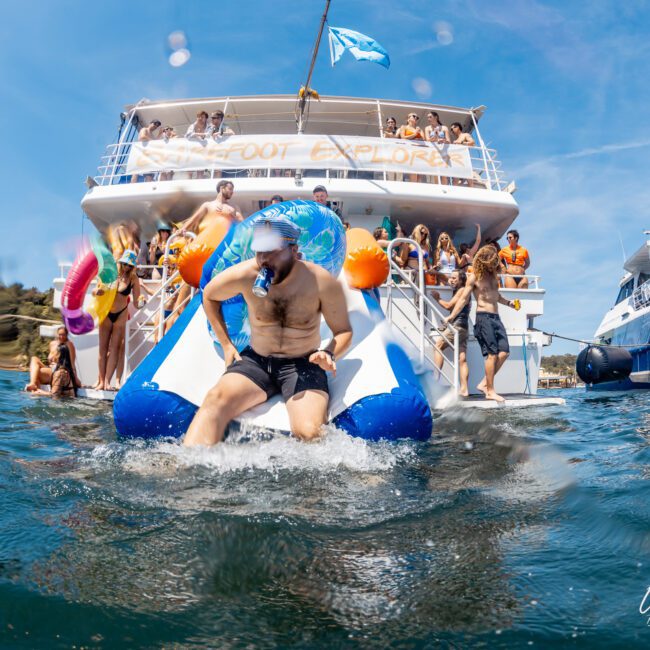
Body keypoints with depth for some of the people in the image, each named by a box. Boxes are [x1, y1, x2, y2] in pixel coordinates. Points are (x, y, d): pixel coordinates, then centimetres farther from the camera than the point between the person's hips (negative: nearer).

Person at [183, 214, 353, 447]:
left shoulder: (322, 283, -13)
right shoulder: (244, 275, -9)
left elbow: (344, 331, -1)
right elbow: (209, 296, 12)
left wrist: (330, 355, -24)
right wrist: (226, 345, 6)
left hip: (303, 365, -1)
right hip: (256, 360, 2)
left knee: (309, 433, -33)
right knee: (215, 400, -30)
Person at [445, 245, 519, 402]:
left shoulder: (494, 275, 17)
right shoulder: (474, 277, -3)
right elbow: (463, 298, -6)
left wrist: (508, 302, 15)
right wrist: (452, 316, -15)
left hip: (496, 317, 7)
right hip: (483, 317, -7)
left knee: (504, 352, -3)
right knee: (492, 354, -11)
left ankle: (484, 383, 6)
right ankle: (490, 391, -4)